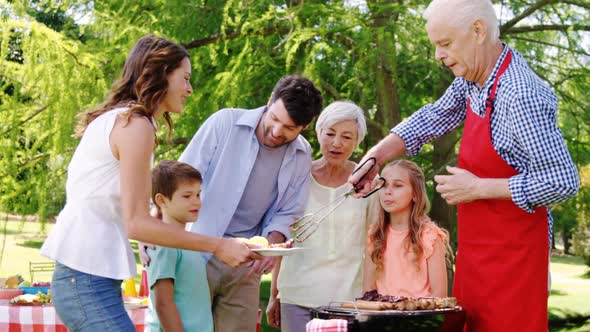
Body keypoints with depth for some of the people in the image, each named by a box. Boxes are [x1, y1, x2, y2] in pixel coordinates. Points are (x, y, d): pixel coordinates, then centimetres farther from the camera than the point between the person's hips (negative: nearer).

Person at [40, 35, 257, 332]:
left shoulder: (114, 119, 17)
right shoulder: (136, 124, -11)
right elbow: (136, 224, -16)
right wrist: (217, 246, -14)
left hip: (80, 276, 10)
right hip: (89, 279, -10)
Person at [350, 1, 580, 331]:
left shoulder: (522, 97, -25)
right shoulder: (471, 79, 2)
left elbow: (563, 182, -25)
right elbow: (432, 118, 17)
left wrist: (478, 188, -19)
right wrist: (375, 156, 4)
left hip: (512, 253, -9)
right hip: (475, 250, 9)